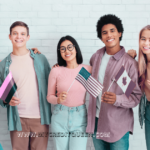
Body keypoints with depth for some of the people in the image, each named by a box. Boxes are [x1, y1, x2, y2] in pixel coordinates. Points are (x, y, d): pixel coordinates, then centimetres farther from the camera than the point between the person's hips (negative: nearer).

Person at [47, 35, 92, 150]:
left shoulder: (88, 70, -3)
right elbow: (49, 96, 1)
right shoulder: (56, 71, -3)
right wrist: (58, 99, -16)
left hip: (80, 117, 0)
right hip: (60, 117, 1)